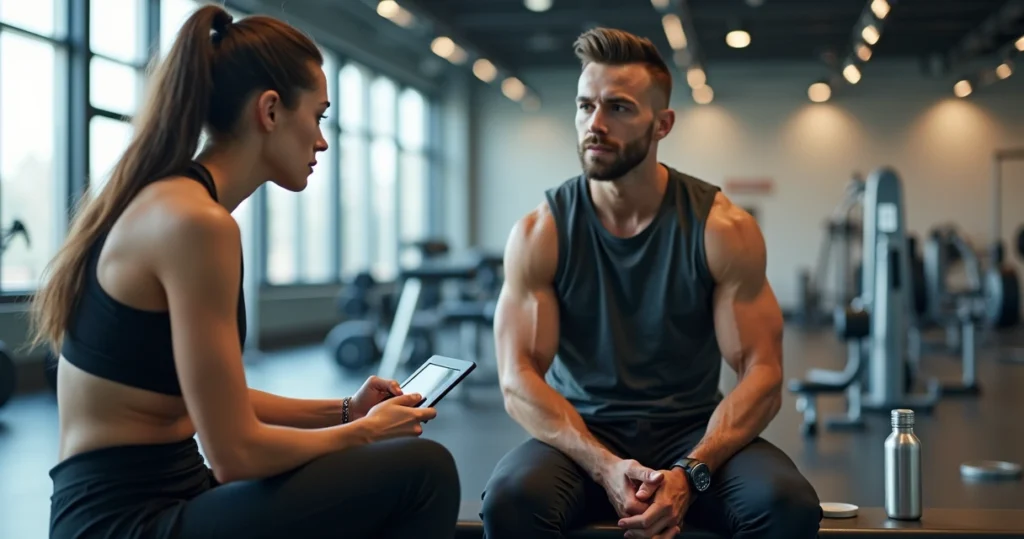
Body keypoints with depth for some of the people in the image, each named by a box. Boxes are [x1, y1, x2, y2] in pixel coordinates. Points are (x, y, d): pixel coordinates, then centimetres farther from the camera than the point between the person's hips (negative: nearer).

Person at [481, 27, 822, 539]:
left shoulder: (723, 229, -6)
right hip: (580, 434, 0)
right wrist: (605, 467, -26)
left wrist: (690, 473, -25)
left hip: (692, 433, 1)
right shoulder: (539, 233, -6)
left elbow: (761, 373, -9)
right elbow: (518, 381, -11)